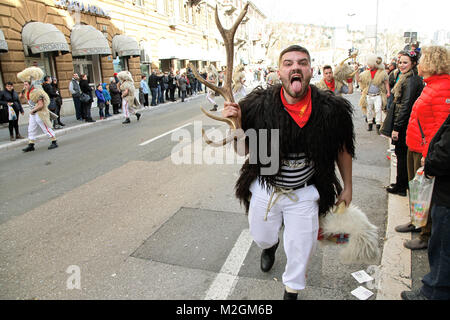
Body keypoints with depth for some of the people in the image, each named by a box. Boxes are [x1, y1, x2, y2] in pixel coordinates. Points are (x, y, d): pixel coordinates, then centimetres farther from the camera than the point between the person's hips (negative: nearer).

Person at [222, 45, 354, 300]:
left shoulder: (331, 109, -16)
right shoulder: (259, 105, -18)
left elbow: (343, 148, 1)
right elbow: (243, 150, -9)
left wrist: (347, 187, 8)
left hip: (304, 194, 0)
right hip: (265, 189, 1)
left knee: (301, 248, 12)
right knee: (262, 238, 23)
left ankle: (292, 289, 45)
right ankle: (270, 246, 65)